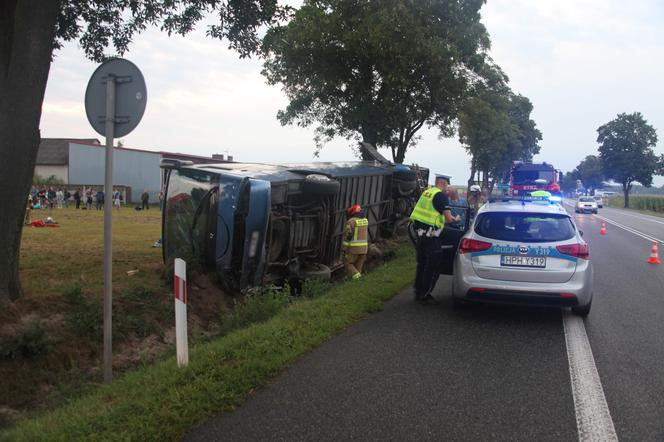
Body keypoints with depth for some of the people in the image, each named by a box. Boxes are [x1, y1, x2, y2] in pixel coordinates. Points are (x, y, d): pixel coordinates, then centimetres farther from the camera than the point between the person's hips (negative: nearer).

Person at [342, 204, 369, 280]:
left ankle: (356, 276, -10)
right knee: (358, 267, 13)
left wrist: (344, 249, -7)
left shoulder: (351, 221, -12)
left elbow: (347, 236, -13)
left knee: (347, 263, 7)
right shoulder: (365, 220, 8)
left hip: (354, 248, -6)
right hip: (364, 248, 6)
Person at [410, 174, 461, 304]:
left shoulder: (426, 192, 13)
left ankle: (418, 292, 25)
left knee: (421, 264, 17)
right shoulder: (442, 196, -10)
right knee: (433, 266, 2)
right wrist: (456, 220, 7)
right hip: (431, 235, -8)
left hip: (420, 231, 8)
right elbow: (448, 219, -14)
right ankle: (425, 295, 5)